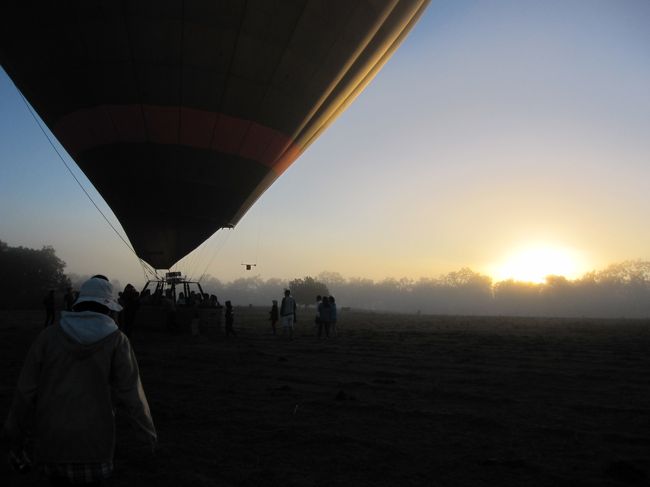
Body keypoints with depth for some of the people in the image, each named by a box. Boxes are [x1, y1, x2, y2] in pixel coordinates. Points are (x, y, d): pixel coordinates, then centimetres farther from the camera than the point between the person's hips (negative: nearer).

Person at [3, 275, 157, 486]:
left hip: (51, 441, 2)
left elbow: (26, 391, -2)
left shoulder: (48, 336, -3)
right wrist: (149, 432, 5)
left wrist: (16, 437, 11)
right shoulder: (116, 340, -8)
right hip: (94, 441, -2)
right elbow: (131, 395, -8)